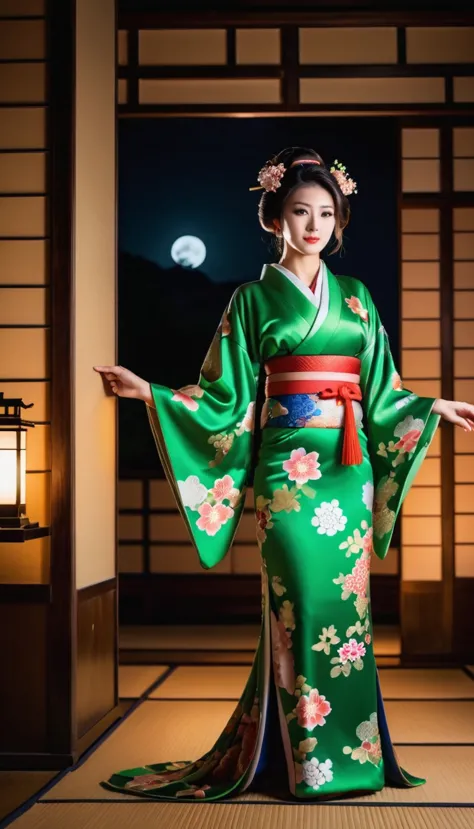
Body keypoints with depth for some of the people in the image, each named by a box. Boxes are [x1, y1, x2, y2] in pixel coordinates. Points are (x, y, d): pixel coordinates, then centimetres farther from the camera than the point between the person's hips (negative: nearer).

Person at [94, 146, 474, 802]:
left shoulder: (356, 297, 14)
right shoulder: (254, 299, 4)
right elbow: (228, 397, 1)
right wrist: (150, 393, -8)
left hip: (350, 469, 4)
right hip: (289, 468, -3)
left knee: (347, 602, 4)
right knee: (305, 604, -5)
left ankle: (352, 751, 14)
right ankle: (313, 763, 5)